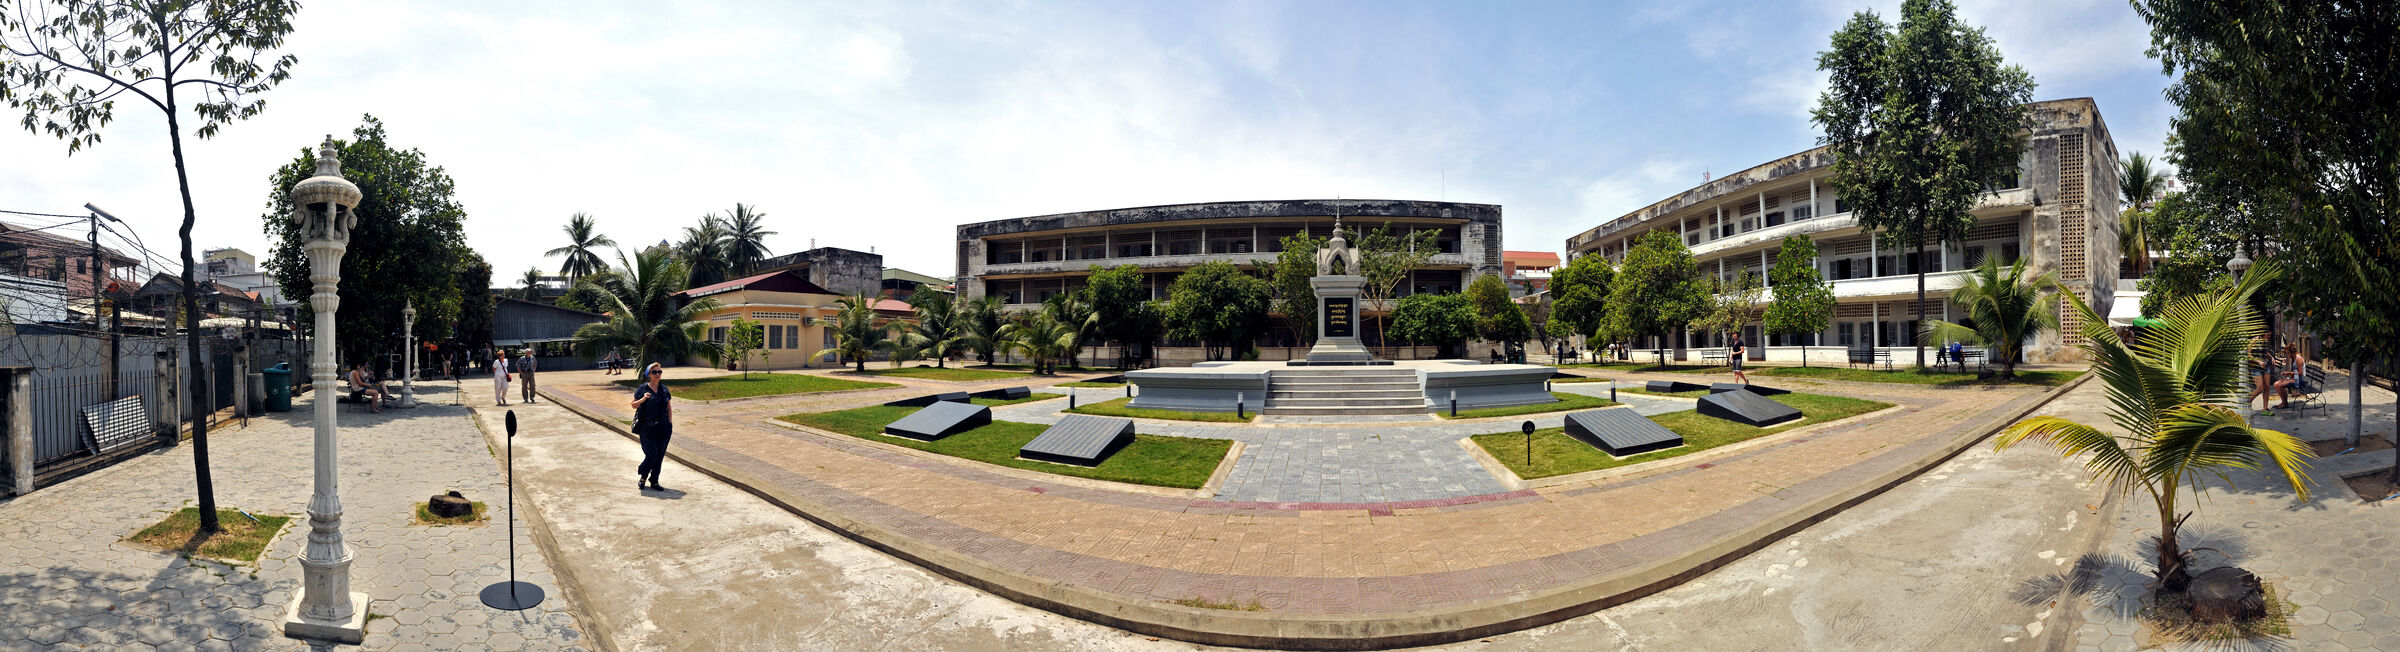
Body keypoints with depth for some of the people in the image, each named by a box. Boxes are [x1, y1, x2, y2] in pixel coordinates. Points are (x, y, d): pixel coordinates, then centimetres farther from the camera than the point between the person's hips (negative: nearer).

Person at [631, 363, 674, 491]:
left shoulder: (664, 389, 10)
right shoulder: (642, 389, -2)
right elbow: (633, 405, 2)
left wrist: (670, 423, 5)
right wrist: (643, 399, -16)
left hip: (663, 428, 4)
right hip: (647, 428, -4)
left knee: (660, 455, 4)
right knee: (652, 454, -9)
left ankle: (654, 481, 14)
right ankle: (643, 476, 16)